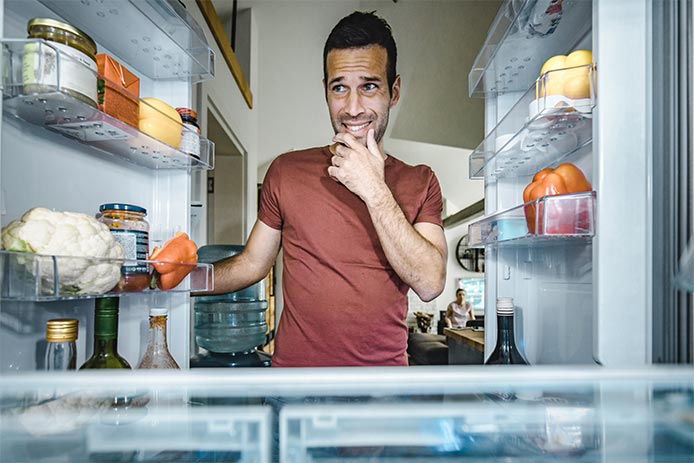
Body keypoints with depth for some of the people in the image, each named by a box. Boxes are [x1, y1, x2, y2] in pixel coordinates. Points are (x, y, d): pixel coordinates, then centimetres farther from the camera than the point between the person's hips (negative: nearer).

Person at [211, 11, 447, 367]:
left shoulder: (419, 182, -4)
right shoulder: (287, 171, -4)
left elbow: (430, 284, -16)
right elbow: (251, 264, 2)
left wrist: (374, 191, -20)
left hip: (384, 362, 0)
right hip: (294, 361, 1)